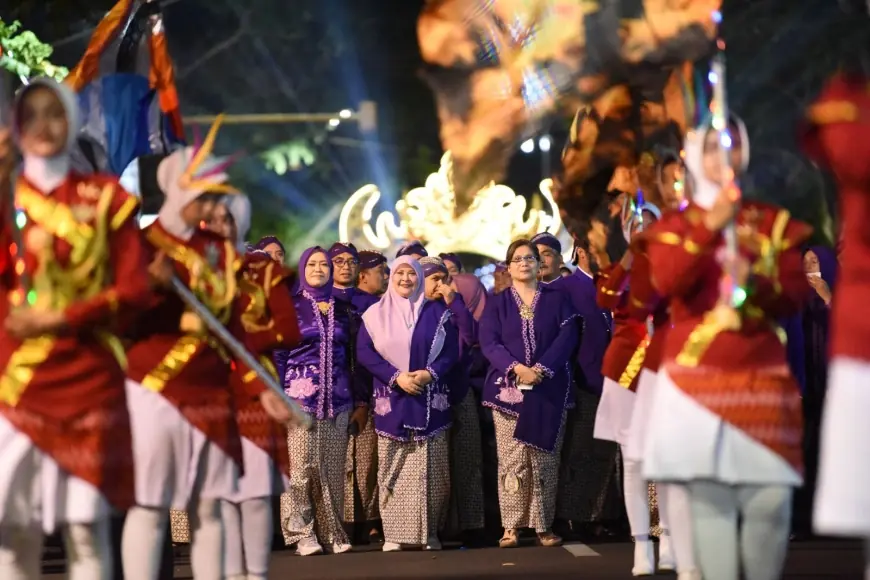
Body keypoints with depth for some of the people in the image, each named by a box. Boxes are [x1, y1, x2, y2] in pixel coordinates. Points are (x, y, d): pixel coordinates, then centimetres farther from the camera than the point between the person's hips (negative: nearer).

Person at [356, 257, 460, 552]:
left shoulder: (437, 312, 7)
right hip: (391, 401, 0)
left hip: (430, 401, 0)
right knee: (393, 468, -2)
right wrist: (396, 377, -14)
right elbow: (365, 352, -1)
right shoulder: (375, 314, 6)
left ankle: (429, 532, 2)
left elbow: (451, 350, 3)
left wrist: (430, 373, -15)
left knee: (430, 469, -3)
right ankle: (394, 533, 0)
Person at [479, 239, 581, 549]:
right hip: (508, 387, 0)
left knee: (544, 460, -2)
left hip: (549, 388, 0)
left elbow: (567, 336, -2)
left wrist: (542, 368, -15)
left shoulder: (557, 298, 10)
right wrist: (517, 368, -17)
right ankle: (511, 527, -6)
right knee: (511, 459, -6)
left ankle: (544, 526, 2)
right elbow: (489, 342, -1)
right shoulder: (496, 303, 11)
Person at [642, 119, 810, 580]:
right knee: (711, 497, -9)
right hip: (698, 377, -1)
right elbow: (666, 283, -10)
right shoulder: (673, 226, 10)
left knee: (769, 499, -7)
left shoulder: (774, 222, 14)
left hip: (763, 377, 1)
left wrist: (755, 281, -14)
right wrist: (709, 226, -19)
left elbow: (794, 296, 6)